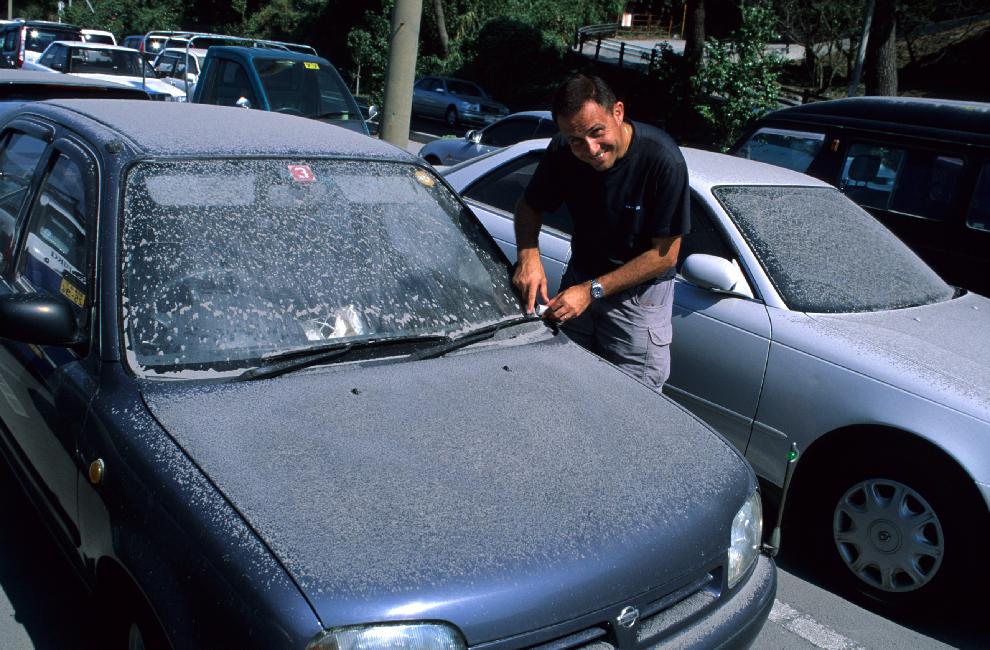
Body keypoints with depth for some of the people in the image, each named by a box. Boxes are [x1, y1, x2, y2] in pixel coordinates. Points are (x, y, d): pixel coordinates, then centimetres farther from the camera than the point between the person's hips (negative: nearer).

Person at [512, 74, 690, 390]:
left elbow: (664, 255, -21)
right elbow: (528, 206, 1)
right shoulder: (562, 151, -16)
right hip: (579, 275, 4)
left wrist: (592, 291, -24)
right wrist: (529, 254, -20)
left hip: (639, 292, -4)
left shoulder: (664, 160, -27)